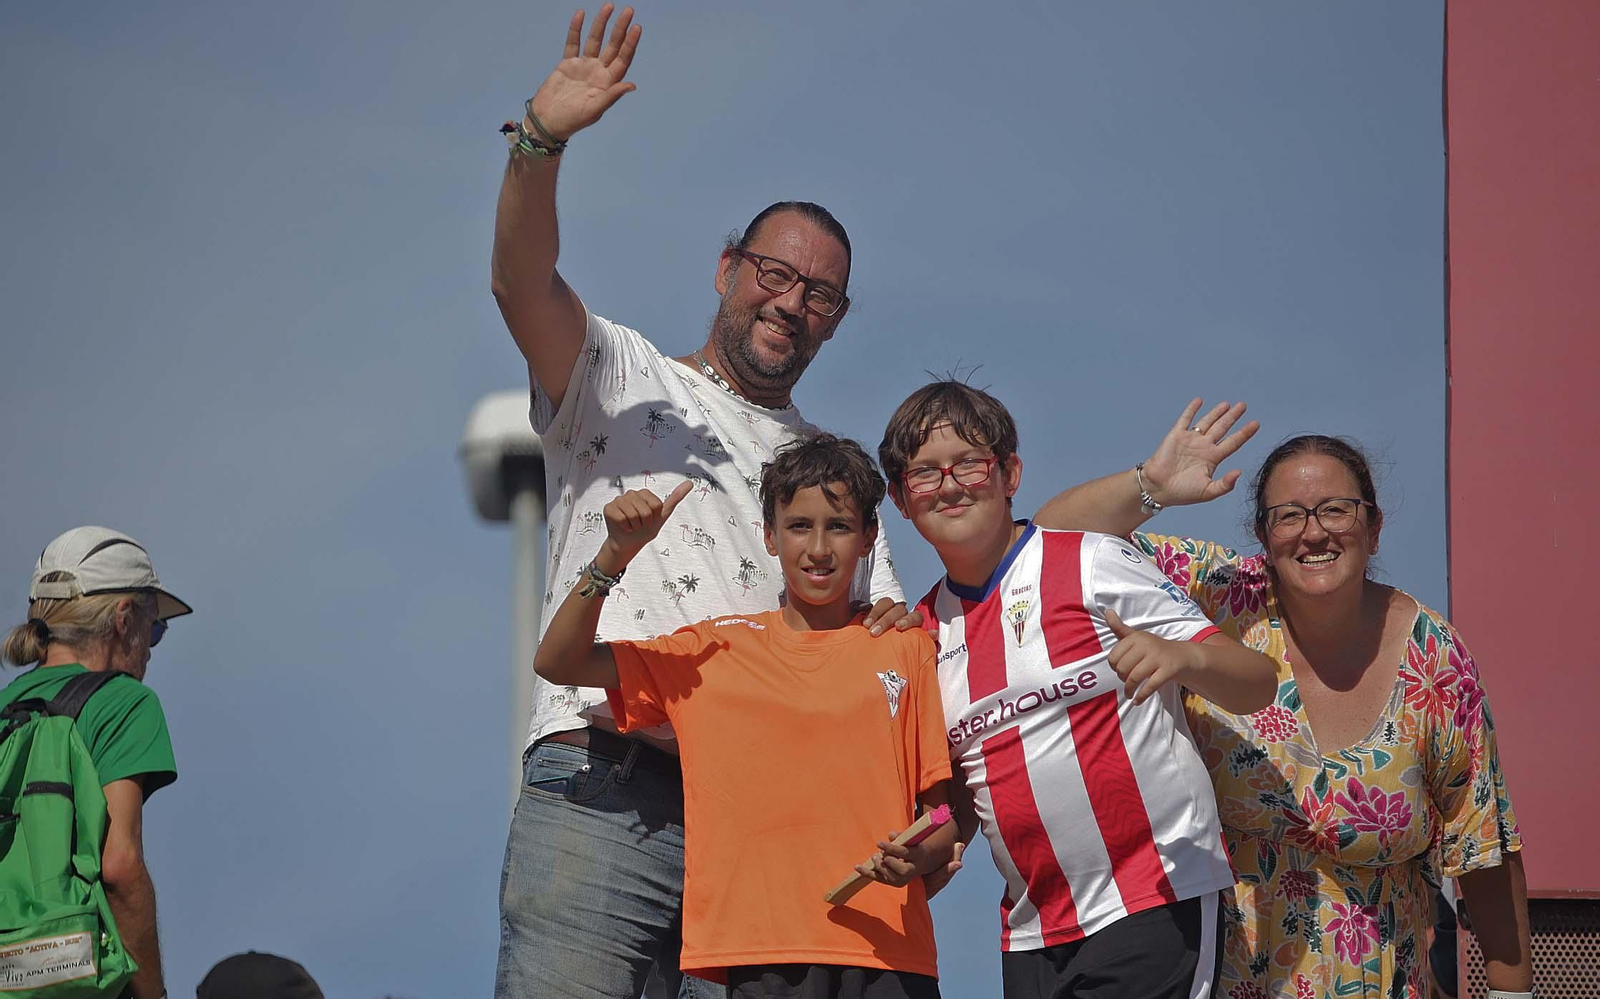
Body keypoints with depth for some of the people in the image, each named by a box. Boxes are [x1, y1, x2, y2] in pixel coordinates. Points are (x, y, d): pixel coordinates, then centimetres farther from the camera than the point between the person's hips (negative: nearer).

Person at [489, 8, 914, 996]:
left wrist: (898, 630, 0)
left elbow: (880, 617, 25)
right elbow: (522, 284, -3)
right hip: (600, 791, -4)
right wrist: (542, 142, -20)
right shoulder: (622, 377, 15)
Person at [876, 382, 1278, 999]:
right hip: (1031, 932, 6)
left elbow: (1255, 686, -7)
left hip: (1151, 903, -5)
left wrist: (1181, 657, -27)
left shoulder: (1091, 565, -4)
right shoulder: (924, 632, 12)